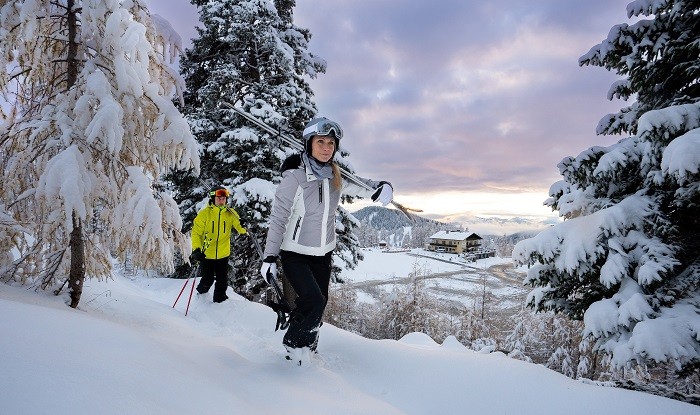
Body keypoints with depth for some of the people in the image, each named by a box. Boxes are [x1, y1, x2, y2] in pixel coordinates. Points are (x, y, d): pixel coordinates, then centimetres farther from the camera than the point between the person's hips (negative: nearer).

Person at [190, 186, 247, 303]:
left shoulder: (230, 213, -1)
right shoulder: (204, 213, -8)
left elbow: (240, 227, -9)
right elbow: (196, 232, -7)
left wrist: (244, 227, -32)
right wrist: (196, 249, -18)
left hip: (223, 254, 2)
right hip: (206, 254, -2)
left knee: (222, 281, 9)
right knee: (207, 280, 7)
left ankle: (219, 300, 32)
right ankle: (201, 296, 38)